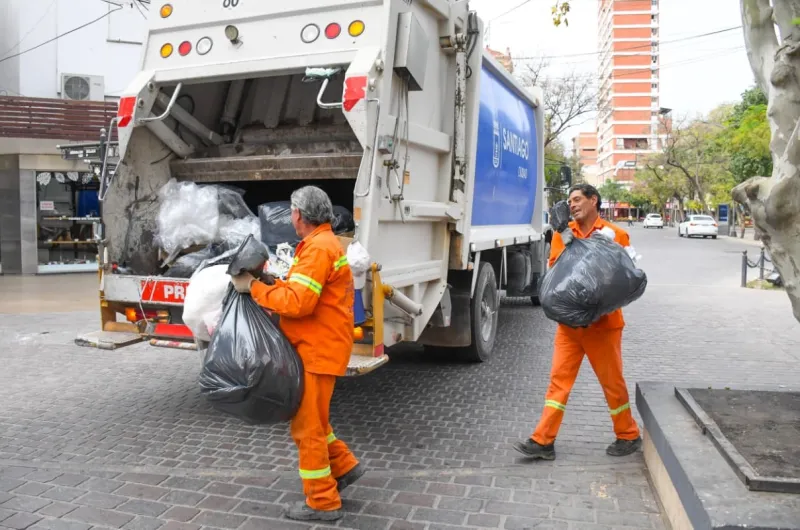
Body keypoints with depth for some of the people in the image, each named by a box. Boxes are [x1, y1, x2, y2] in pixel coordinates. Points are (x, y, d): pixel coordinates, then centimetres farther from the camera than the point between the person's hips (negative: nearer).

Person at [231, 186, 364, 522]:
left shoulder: (318, 248, -20)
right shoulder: (323, 243, 15)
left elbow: (297, 302, -27)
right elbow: (301, 290, 13)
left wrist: (254, 287, -17)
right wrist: (267, 282, 3)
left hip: (318, 350, -11)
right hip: (317, 346, 11)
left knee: (307, 425, -1)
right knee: (307, 416, 21)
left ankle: (322, 503, 11)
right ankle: (344, 466, 29)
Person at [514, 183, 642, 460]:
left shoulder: (616, 235, -3)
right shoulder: (563, 234, 6)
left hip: (602, 322, -3)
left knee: (612, 381, 9)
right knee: (559, 378, 3)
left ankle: (629, 436, 28)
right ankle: (543, 441, 7)